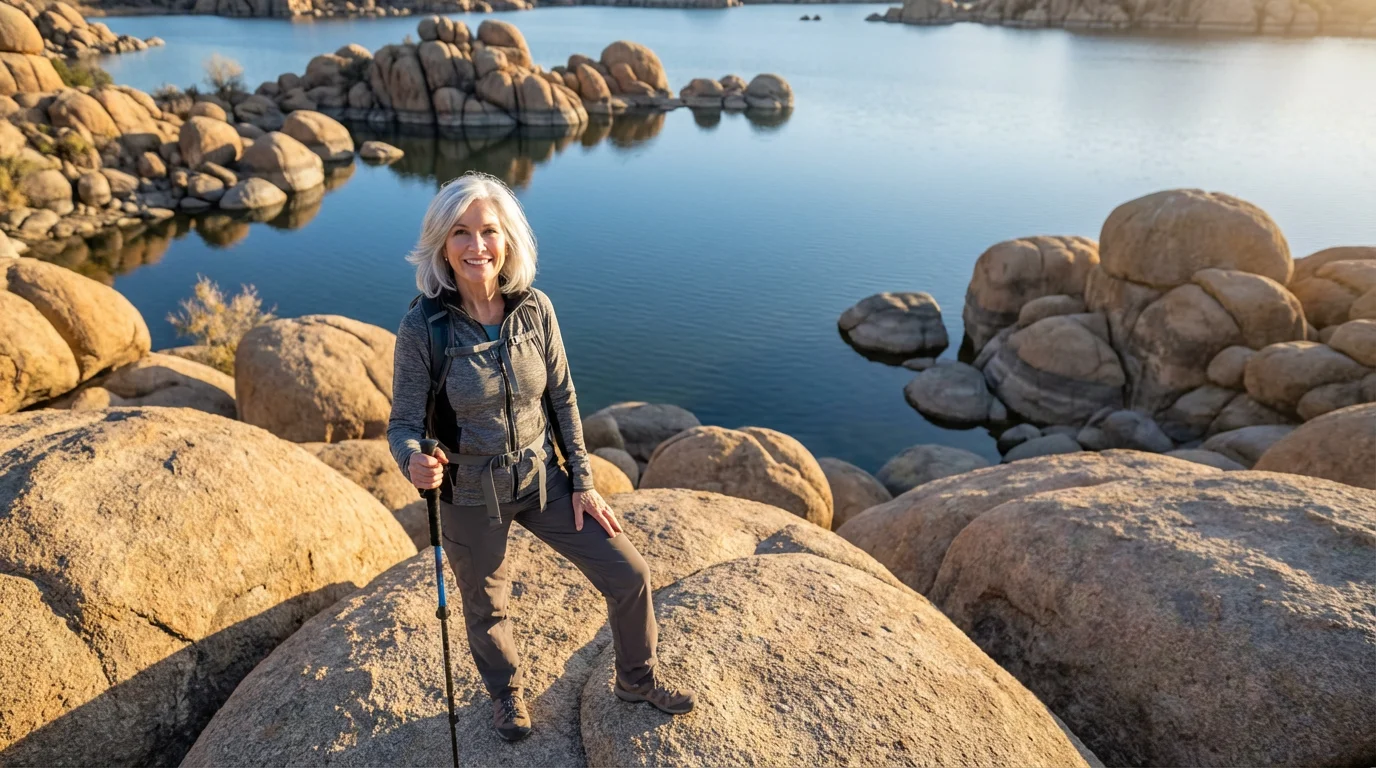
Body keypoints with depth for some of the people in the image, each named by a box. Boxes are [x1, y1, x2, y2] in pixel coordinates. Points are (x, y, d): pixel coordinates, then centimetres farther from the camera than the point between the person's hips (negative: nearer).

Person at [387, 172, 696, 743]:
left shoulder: (534, 308, -11)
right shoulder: (422, 327, -20)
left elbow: (562, 399, -2)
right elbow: (403, 423, -14)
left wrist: (582, 482, -1)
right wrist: (414, 462, -37)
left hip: (542, 478, 3)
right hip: (470, 496, -2)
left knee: (628, 575, 5)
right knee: (486, 609, 20)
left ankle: (636, 679, 35)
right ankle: (505, 693, 54)